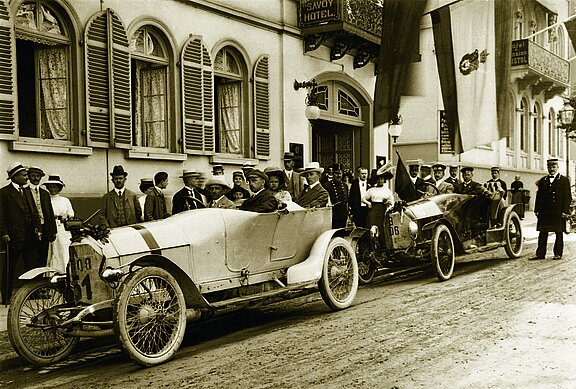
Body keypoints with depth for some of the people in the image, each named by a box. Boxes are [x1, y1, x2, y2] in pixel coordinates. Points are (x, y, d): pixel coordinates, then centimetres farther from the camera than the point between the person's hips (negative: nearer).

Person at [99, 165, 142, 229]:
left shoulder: (132, 195, 12)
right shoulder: (106, 197, 11)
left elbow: (139, 214, 13)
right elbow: (102, 216, 8)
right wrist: (107, 228, -7)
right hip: (114, 230, 0)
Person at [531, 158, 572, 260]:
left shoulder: (564, 180, 2)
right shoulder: (543, 180, 13)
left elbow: (567, 197, -2)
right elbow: (539, 196, 13)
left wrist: (565, 211, -10)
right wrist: (537, 210, 6)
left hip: (558, 212, -3)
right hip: (544, 212, 4)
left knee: (559, 233, 4)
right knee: (542, 233, 4)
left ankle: (558, 254, 11)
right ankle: (540, 254, 8)